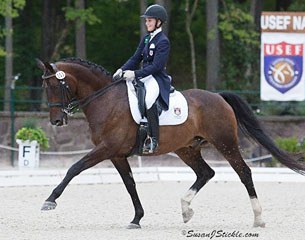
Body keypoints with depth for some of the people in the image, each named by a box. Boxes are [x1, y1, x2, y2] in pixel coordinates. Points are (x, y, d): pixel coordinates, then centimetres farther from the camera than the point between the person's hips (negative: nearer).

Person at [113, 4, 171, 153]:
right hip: (143, 76, 10)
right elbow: (136, 59, 15)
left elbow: (156, 66, -19)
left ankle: (154, 139, -33)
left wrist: (135, 74, -25)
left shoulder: (163, 41, -10)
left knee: (148, 98, -36)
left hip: (157, 78, -10)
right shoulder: (146, 39, 16)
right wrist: (122, 70, -3)